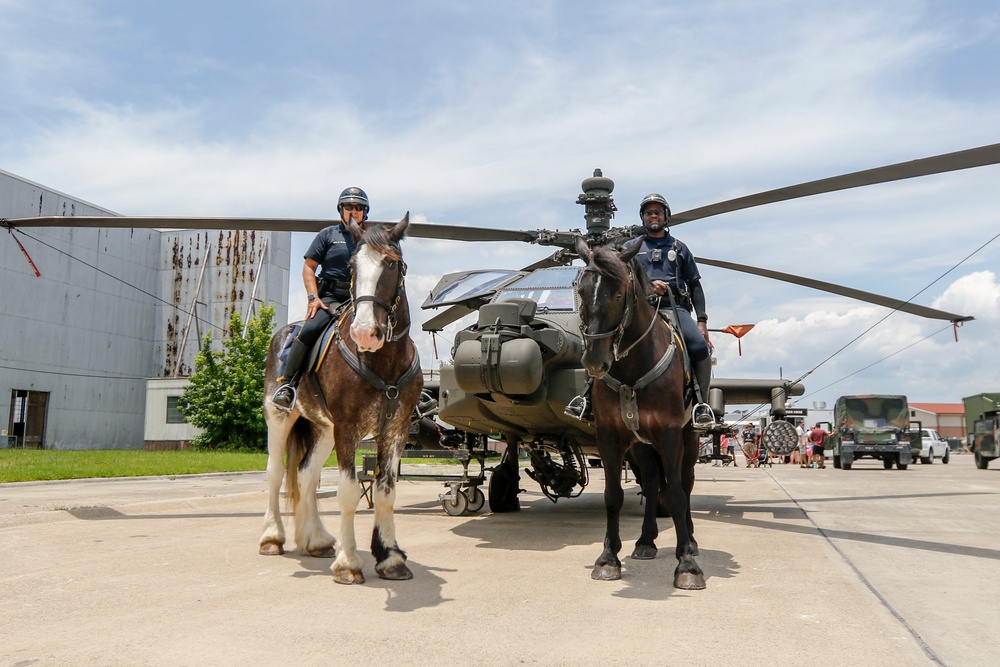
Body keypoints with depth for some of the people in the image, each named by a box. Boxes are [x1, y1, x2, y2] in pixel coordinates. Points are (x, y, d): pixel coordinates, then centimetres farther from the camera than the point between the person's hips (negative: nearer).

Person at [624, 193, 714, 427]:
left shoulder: (679, 248, 23)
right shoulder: (632, 247, 21)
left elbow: (695, 285, 19)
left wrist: (701, 320, 8)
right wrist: (648, 285, -12)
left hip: (676, 308, 0)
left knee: (701, 347, -24)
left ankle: (702, 404, -14)